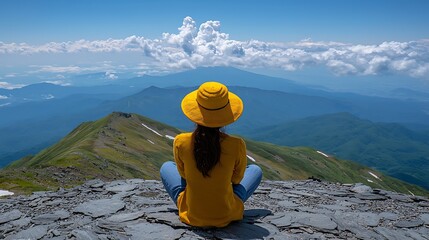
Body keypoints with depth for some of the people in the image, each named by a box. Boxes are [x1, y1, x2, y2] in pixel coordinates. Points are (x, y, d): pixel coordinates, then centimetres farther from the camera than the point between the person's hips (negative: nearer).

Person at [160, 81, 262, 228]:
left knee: (166, 167, 26)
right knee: (256, 170, 23)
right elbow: (237, 179, -3)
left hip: (191, 215, 1)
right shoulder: (237, 145, -23)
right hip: (226, 215, 0)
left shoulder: (180, 142, -20)